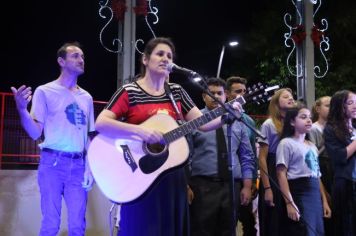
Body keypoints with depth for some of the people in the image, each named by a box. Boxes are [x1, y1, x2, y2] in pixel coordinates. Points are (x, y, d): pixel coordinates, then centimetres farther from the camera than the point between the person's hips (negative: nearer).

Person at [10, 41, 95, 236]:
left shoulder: (86, 97, 14)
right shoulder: (45, 91, 0)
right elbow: (35, 133, -4)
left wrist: (90, 167, 5)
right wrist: (22, 110, -22)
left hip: (78, 164, 4)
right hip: (52, 163, -4)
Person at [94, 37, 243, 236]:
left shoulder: (177, 92, 10)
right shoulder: (129, 92, -5)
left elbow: (203, 123, 5)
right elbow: (100, 124, -16)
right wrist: (139, 131, -27)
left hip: (172, 177, 5)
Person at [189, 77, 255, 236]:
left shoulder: (237, 122, 13)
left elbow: (246, 157, 12)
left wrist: (247, 186, 3)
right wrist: (185, 186, -10)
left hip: (232, 187, 4)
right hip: (202, 186, -3)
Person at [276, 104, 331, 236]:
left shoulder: (312, 146, 20)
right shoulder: (286, 143, -3)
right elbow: (281, 174, -11)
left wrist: (324, 200, 14)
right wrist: (289, 203, -18)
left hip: (315, 196, 7)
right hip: (298, 195, -7)